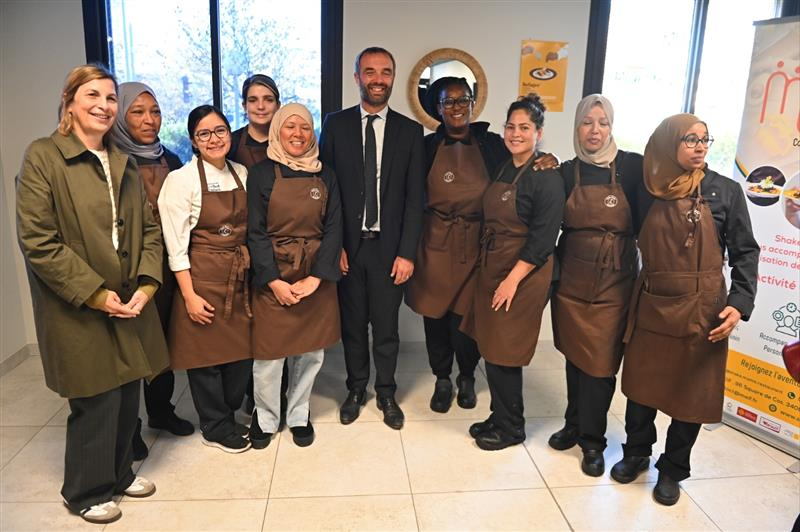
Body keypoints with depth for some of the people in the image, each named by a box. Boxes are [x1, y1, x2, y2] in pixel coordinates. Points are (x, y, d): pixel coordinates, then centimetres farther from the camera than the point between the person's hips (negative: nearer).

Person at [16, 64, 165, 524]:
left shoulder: (124, 163, 12)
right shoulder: (43, 156, -8)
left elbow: (149, 228, 9)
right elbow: (37, 241, -14)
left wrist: (146, 283, -6)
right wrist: (96, 294, -16)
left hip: (130, 303, 6)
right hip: (79, 311, -5)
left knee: (127, 394, 14)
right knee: (96, 401, 5)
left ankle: (120, 472, 37)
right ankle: (88, 491, 29)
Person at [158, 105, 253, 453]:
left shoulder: (241, 173, 6)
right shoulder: (181, 179, -11)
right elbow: (176, 245, -12)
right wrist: (189, 295, -13)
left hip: (240, 277, 5)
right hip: (202, 278, -5)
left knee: (242, 348, 12)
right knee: (206, 351, 6)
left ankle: (229, 414, 35)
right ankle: (216, 428, 27)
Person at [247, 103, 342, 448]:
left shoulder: (325, 176, 6)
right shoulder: (262, 173, -1)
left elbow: (333, 229, 1)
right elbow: (256, 232, -4)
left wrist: (315, 278, -10)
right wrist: (276, 282, -13)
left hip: (317, 278, 3)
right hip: (272, 278, -2)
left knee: (310, 351, 10)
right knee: (269, 351, 2)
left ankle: (298, 415, 31)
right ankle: (266, 417, 26)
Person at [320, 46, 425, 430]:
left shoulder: (410, 131, 2)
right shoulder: (335, 125, 1)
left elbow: (414, 197, 0)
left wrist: (406, 252, -6)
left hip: (389, 247, 0)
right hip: (348, 246, 0)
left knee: (386, 327, 10)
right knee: (352, 324, 13)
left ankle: (386, 394, 30)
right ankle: (356, 390, 33)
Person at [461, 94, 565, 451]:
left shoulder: (546, 177, -13)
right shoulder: (502, 169, 10)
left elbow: (543, 237, -18)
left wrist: (512, 279, -19)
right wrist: (485, 268, 9)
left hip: (523, 274, -7)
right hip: (491, 267, 8)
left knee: (503, 352, 1)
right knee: (490, 347, 13)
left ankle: (511, 428, 21)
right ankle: (499, 417, 30)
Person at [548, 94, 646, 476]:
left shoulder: (632, 167, -4)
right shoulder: (567, 172, 5)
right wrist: (554, 267, -1)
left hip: (613, 282, -3)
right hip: (572, 279, 3)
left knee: (600, 362, 2)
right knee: (574, 355, 14)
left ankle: (592, 439, 20)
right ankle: (574, 424, 32)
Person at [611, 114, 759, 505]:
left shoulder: (725, 191, -3)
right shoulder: (649, 189, 2)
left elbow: (745, 253, -2)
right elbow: (633, 242, 11)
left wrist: (739, 304, -13)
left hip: (700, 311, -2)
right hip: (650, 306, 2)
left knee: (691, 392, 8)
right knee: (640, 385, 13)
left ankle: (672, 470, 29)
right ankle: (635, 453, 35)